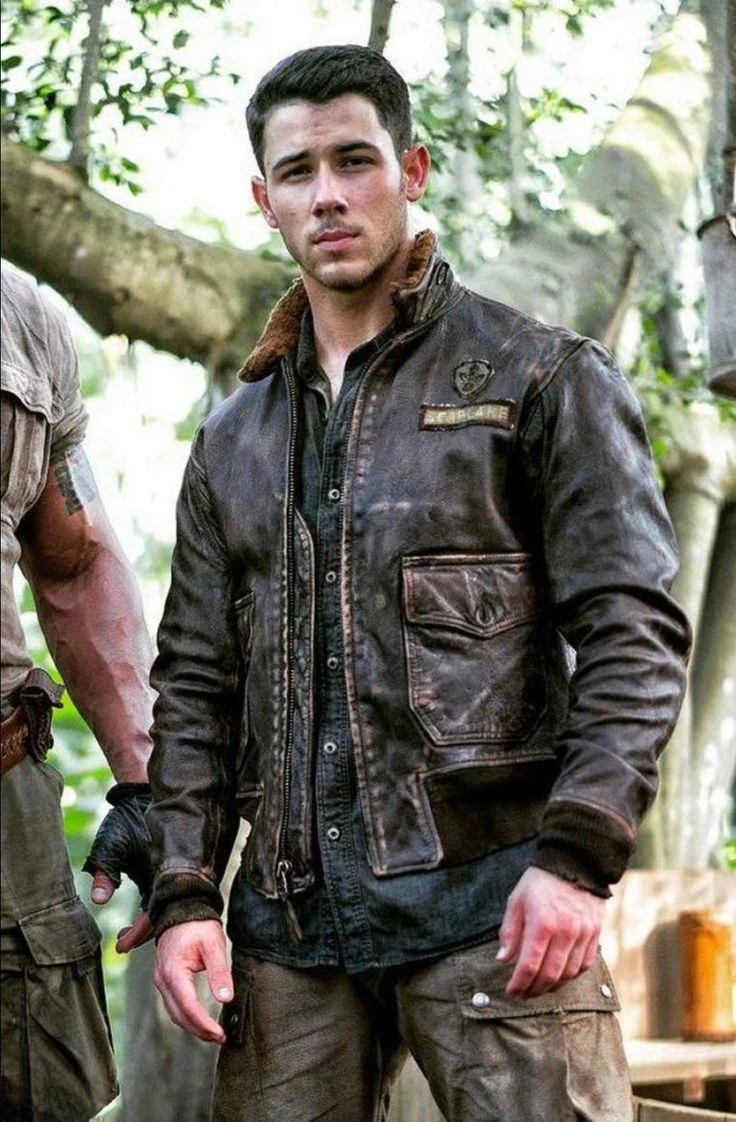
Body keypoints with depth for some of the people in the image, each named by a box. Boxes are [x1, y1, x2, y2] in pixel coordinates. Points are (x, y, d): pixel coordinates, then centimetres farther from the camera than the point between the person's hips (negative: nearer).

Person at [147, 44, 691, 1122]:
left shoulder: (540, 377, 4)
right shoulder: (234, 439, 19)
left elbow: (634, 630, -3)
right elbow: (194, 683, 17)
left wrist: (576, 855, -14)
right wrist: (183, 894, 5)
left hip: (496, 901, -4)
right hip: (290, 914, 4)